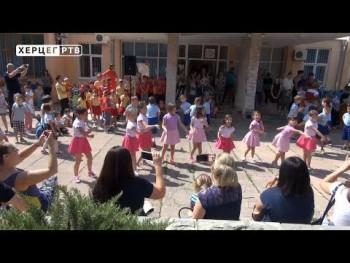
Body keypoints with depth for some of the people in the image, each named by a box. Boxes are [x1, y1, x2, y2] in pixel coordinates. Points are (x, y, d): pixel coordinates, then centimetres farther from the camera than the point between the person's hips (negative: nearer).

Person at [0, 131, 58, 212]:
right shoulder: (20, 178, -42)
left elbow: (21, 156, -4)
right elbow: (52, 170, -44)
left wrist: (39, 142, -15)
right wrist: (51, 145, -39)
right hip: (36, 208, -6)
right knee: (53, 178, 16)